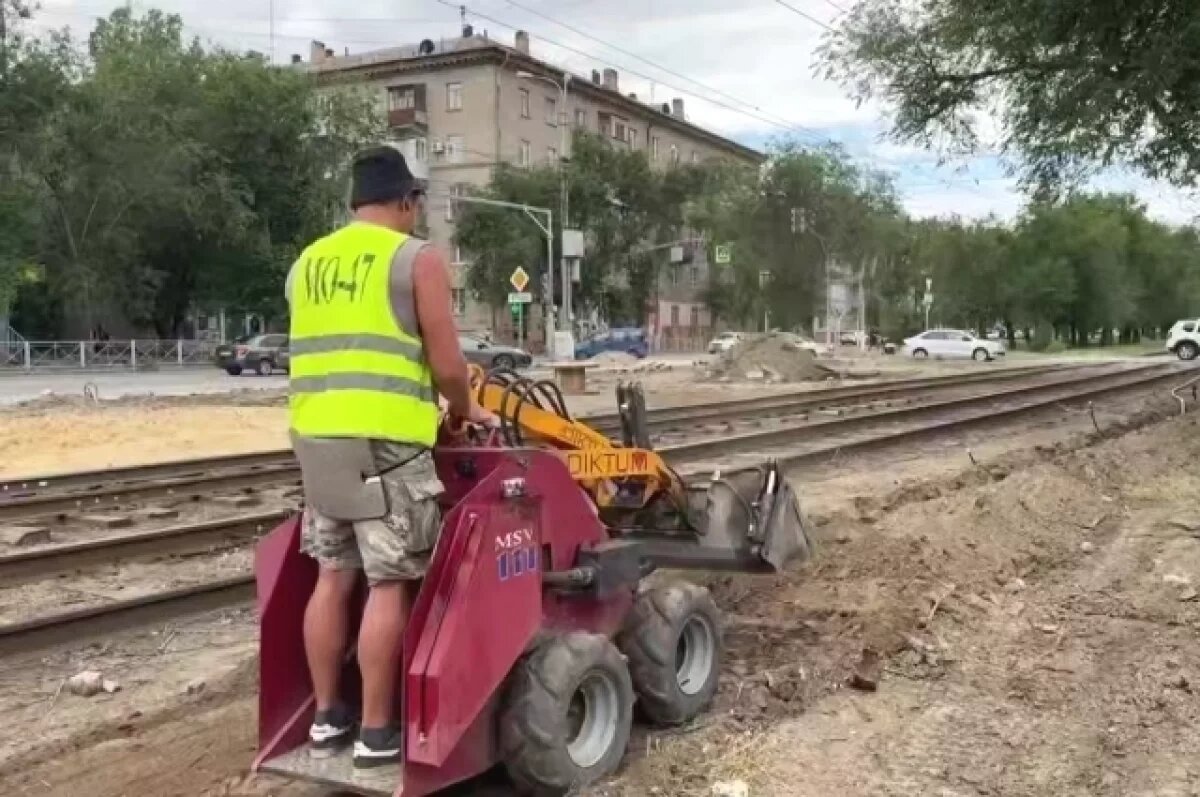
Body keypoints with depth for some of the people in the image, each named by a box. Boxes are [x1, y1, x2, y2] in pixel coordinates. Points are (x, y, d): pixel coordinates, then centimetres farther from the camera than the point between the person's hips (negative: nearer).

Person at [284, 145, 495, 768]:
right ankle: (377, 732, 6)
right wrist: (464, 410, 11)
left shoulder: (306, 263, 16)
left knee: (333, 577, 14)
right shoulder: (416, 259, -4)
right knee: (389, 584, 0)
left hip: (316, 438, 7)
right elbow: (447, 366, -7)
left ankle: (327, 718, 22)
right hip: (384, 442, -7)